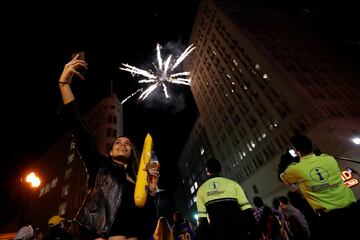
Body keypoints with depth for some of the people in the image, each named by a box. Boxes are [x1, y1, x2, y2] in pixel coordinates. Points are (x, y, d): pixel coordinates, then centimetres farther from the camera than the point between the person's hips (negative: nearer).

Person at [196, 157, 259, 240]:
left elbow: (202, 220, 3)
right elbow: (247, 211, -1)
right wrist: (254, 231, 4)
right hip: (239, 231, 0)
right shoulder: (232, 184, 4)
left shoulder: (201, 190, 7)